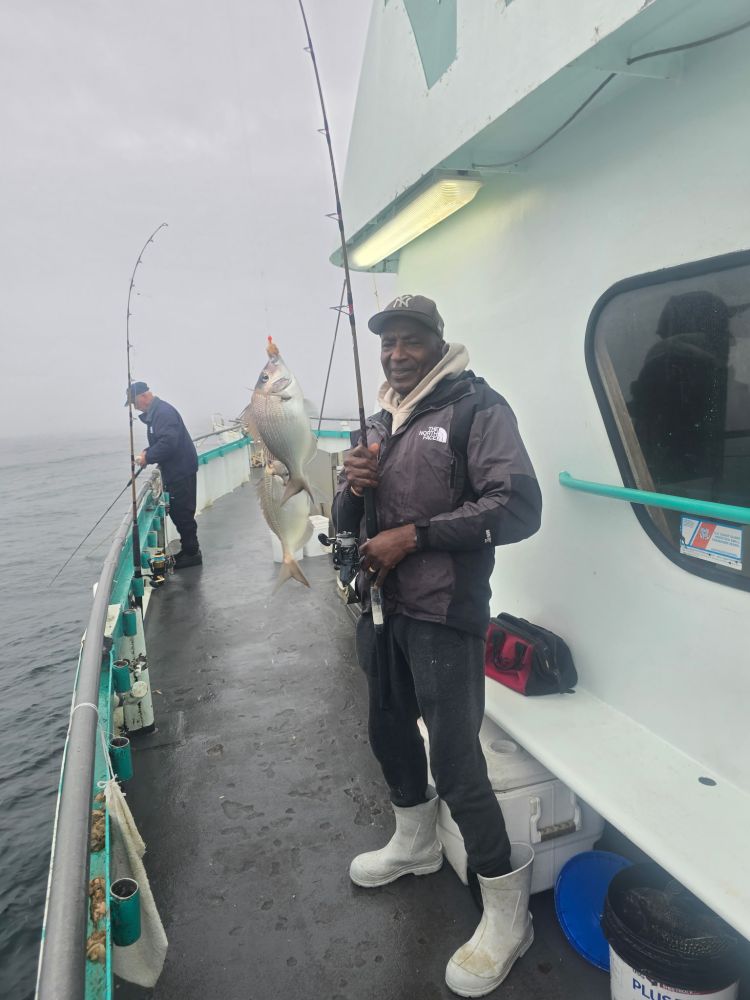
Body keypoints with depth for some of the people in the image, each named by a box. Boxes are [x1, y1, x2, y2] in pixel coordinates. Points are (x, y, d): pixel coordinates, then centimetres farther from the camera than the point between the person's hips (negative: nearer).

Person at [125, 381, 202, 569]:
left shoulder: (163, 412, -17)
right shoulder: (154, 412, 15)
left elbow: (168, 443, -27)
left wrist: (148, 457, -18)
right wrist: (147, 452, 7)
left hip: (181, 471, -10)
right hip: (174, 470, 10)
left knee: (181, 512, -4)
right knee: (177, 511, 14)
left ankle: (191, 552, 5)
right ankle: (190, 549, 24)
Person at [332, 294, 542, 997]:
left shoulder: (475, 407, -8)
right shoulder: (380, 421, 14)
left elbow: (518, 507, -18)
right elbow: (346, 523, 15)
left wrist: (415, 533, -20)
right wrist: (352, 487, -8)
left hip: (443, 616, -7)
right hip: (380, 607, 8)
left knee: (456, 760, -2)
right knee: (390, 730, 21)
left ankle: (506, 910, 22)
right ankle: (416, 843, 48)